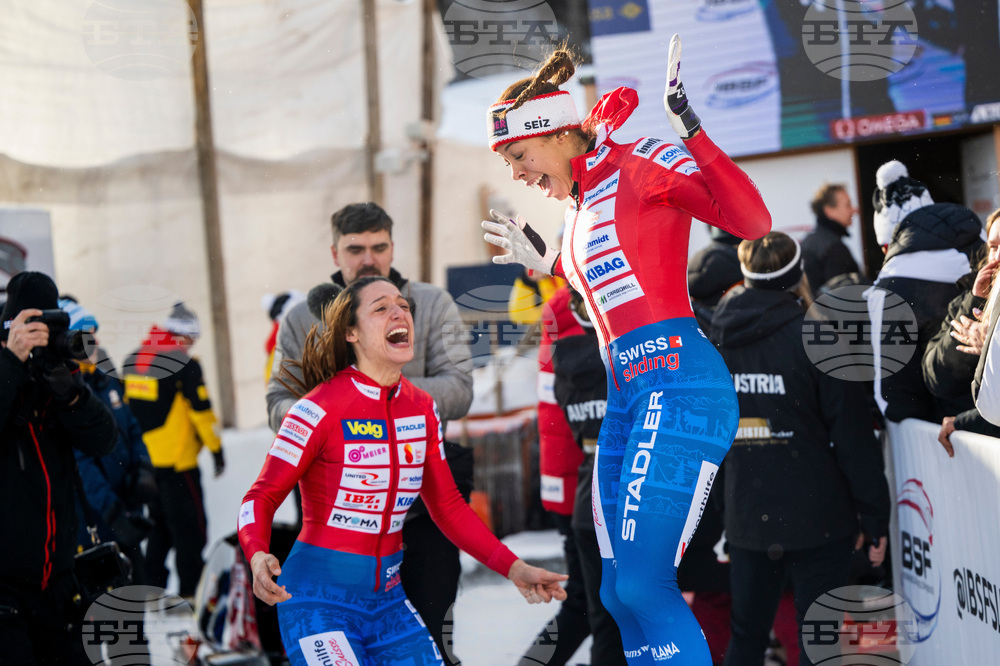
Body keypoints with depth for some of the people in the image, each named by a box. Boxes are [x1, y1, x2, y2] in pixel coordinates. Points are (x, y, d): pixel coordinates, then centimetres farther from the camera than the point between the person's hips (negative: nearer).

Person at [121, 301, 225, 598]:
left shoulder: (131, 360, 9)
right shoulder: (184, 363, -13)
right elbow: (201, 410, -11)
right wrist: (216, 448, -1)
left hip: (143, 459, 7)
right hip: (177, 459, -7)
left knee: (159, 522, 19)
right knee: (189, 526, 1)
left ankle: (152, 587, 19)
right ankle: (192, 591, 1)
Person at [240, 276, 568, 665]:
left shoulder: (421, 409, 5)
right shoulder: (321, 408, -14)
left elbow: (447, 506, 13)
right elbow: (261, 497, -13)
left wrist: (512, 568, 5)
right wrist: (259, 557, -33)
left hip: (388, 600, 6)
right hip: (319, 600, -6)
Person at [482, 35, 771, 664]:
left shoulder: (642, 165, -4)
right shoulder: (581, 205, 20)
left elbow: (753, 221, -16)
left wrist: (690, 126, -21)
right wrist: (550, 262, 30)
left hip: (680, 385, -9)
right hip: (627, 397, 9)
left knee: (643, 585, -16)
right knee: (620, 595, 6)